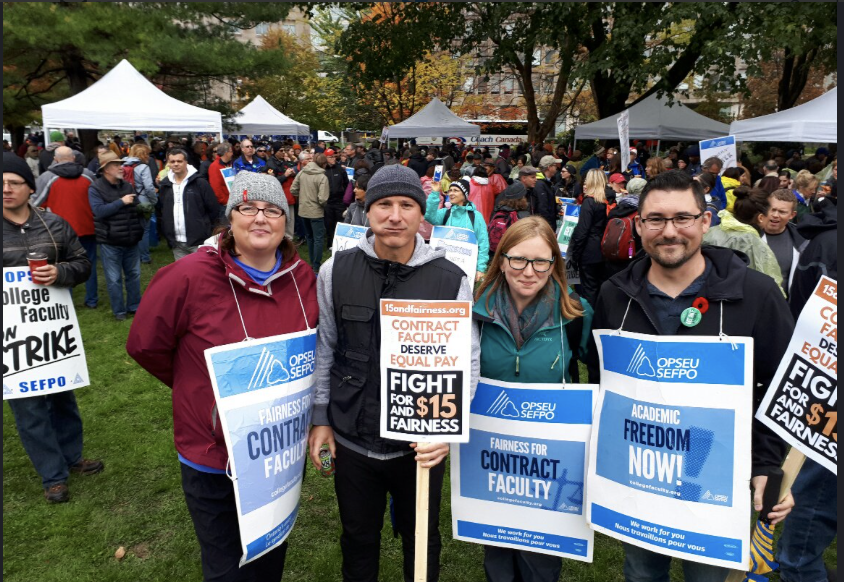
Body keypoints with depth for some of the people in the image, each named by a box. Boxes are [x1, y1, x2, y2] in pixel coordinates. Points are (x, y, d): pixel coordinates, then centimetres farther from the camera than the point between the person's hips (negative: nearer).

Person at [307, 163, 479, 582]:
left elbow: (467, 363, -7)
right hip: (351, 441, 1)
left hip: (421, 446, -1)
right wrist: (320, 418, 5)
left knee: (421, 541, 22)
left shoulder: (451, 281, -12)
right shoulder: (336, 271, -7)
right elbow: (324, 347, 3)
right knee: (358, 540, 23)